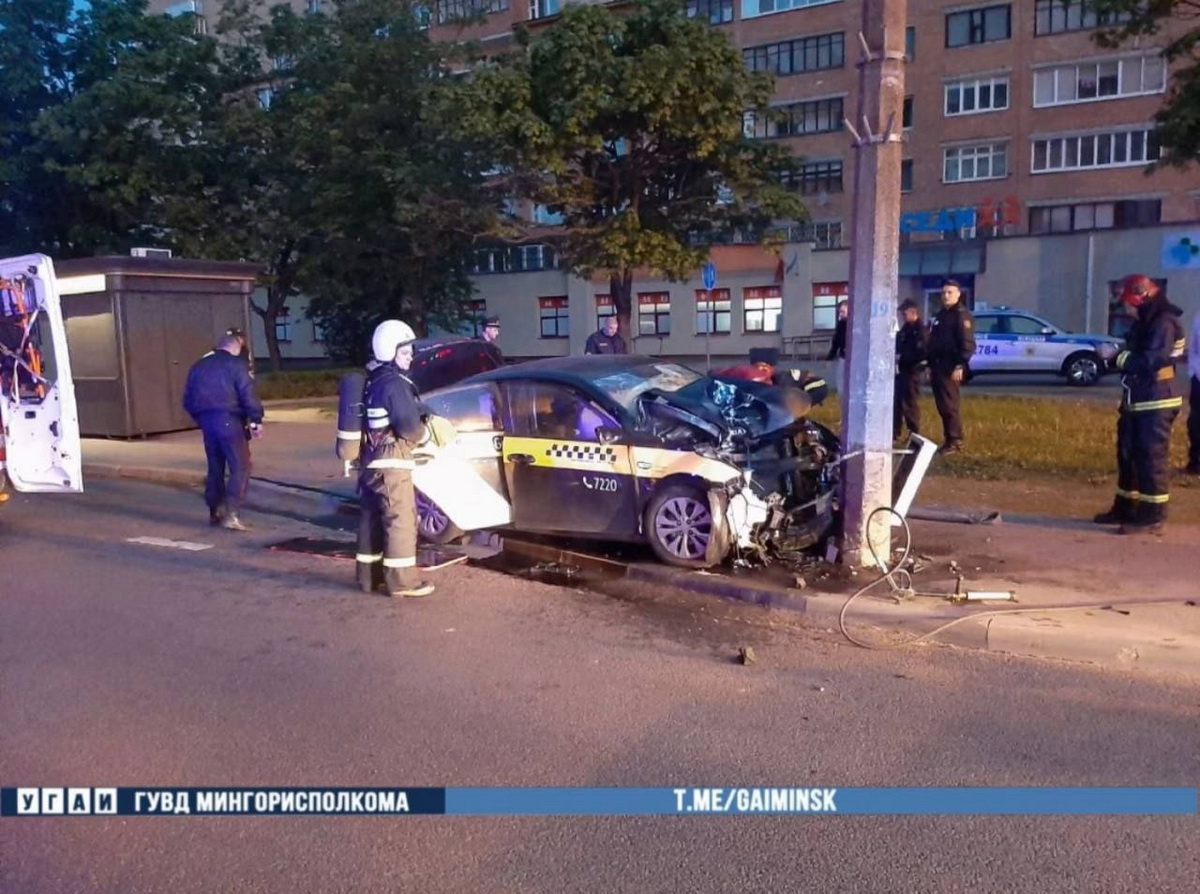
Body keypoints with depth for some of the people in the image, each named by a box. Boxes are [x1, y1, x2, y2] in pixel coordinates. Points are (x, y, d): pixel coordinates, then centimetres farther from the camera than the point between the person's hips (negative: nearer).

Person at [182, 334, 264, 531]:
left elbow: (188, 400, 20)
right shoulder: (235, 364, -1)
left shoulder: (198, 366, 18)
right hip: (228, 420, -6)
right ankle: (231, 514, -16)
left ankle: (215, 512, 23)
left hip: (206, 420, 7)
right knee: (240, 467, -5)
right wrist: (256, 420, -7)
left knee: (215, 468, 17)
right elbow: (248, 395, -11)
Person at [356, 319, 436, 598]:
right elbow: (409, 427, -20)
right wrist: (425, 433, -1)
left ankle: (368, 573, 23)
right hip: (391, 462, -10)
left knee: (372, 518, 15)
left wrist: (425, 415, 8)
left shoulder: (373, 381, 14)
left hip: (371, 461, 10)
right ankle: (401, 580, -1)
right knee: (401, 519, -4)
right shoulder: (395, 384, -16)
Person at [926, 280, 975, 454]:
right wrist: (930, 365, 19)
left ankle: (955, 441, -6)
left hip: (951, 367, -9)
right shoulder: (940, 315, 21)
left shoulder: (962, 315, -6)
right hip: (938, 365, 9)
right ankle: (949, 440, 15)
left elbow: (967, 343, -16)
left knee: (949, 405, -10)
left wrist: (960, 365, -23)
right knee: (942, 405, 9)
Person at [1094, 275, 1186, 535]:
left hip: (1156, 403, -10)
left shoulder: (1164, 323, -15)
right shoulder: (1144, 323, 15)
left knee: (1152, 458, -8)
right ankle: (1125, 509, 25)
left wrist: (1117, 355, -20)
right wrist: (1115, 355, 2)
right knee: (1128, 456, 15)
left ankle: (1152, 517, -5)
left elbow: (1152, 361, -25)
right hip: (1136, 402, 10)